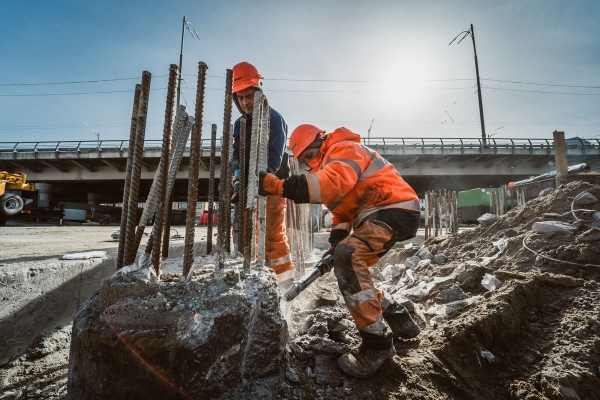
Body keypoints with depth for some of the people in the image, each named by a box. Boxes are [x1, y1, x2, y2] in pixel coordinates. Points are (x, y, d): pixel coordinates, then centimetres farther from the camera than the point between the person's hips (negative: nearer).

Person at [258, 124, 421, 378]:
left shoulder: (344, 149, -11)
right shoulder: (328, 165, 21)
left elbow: (334, 183, -34)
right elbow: (342, 206, 18)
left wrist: (278, 185, -42)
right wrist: (336, 242, 3)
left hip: (394, 208, -11)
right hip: (376, 214, 11)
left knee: (348, 256, -27)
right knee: (348, 267, 10)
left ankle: (377, 341, -16)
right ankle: (398, 321, 21)